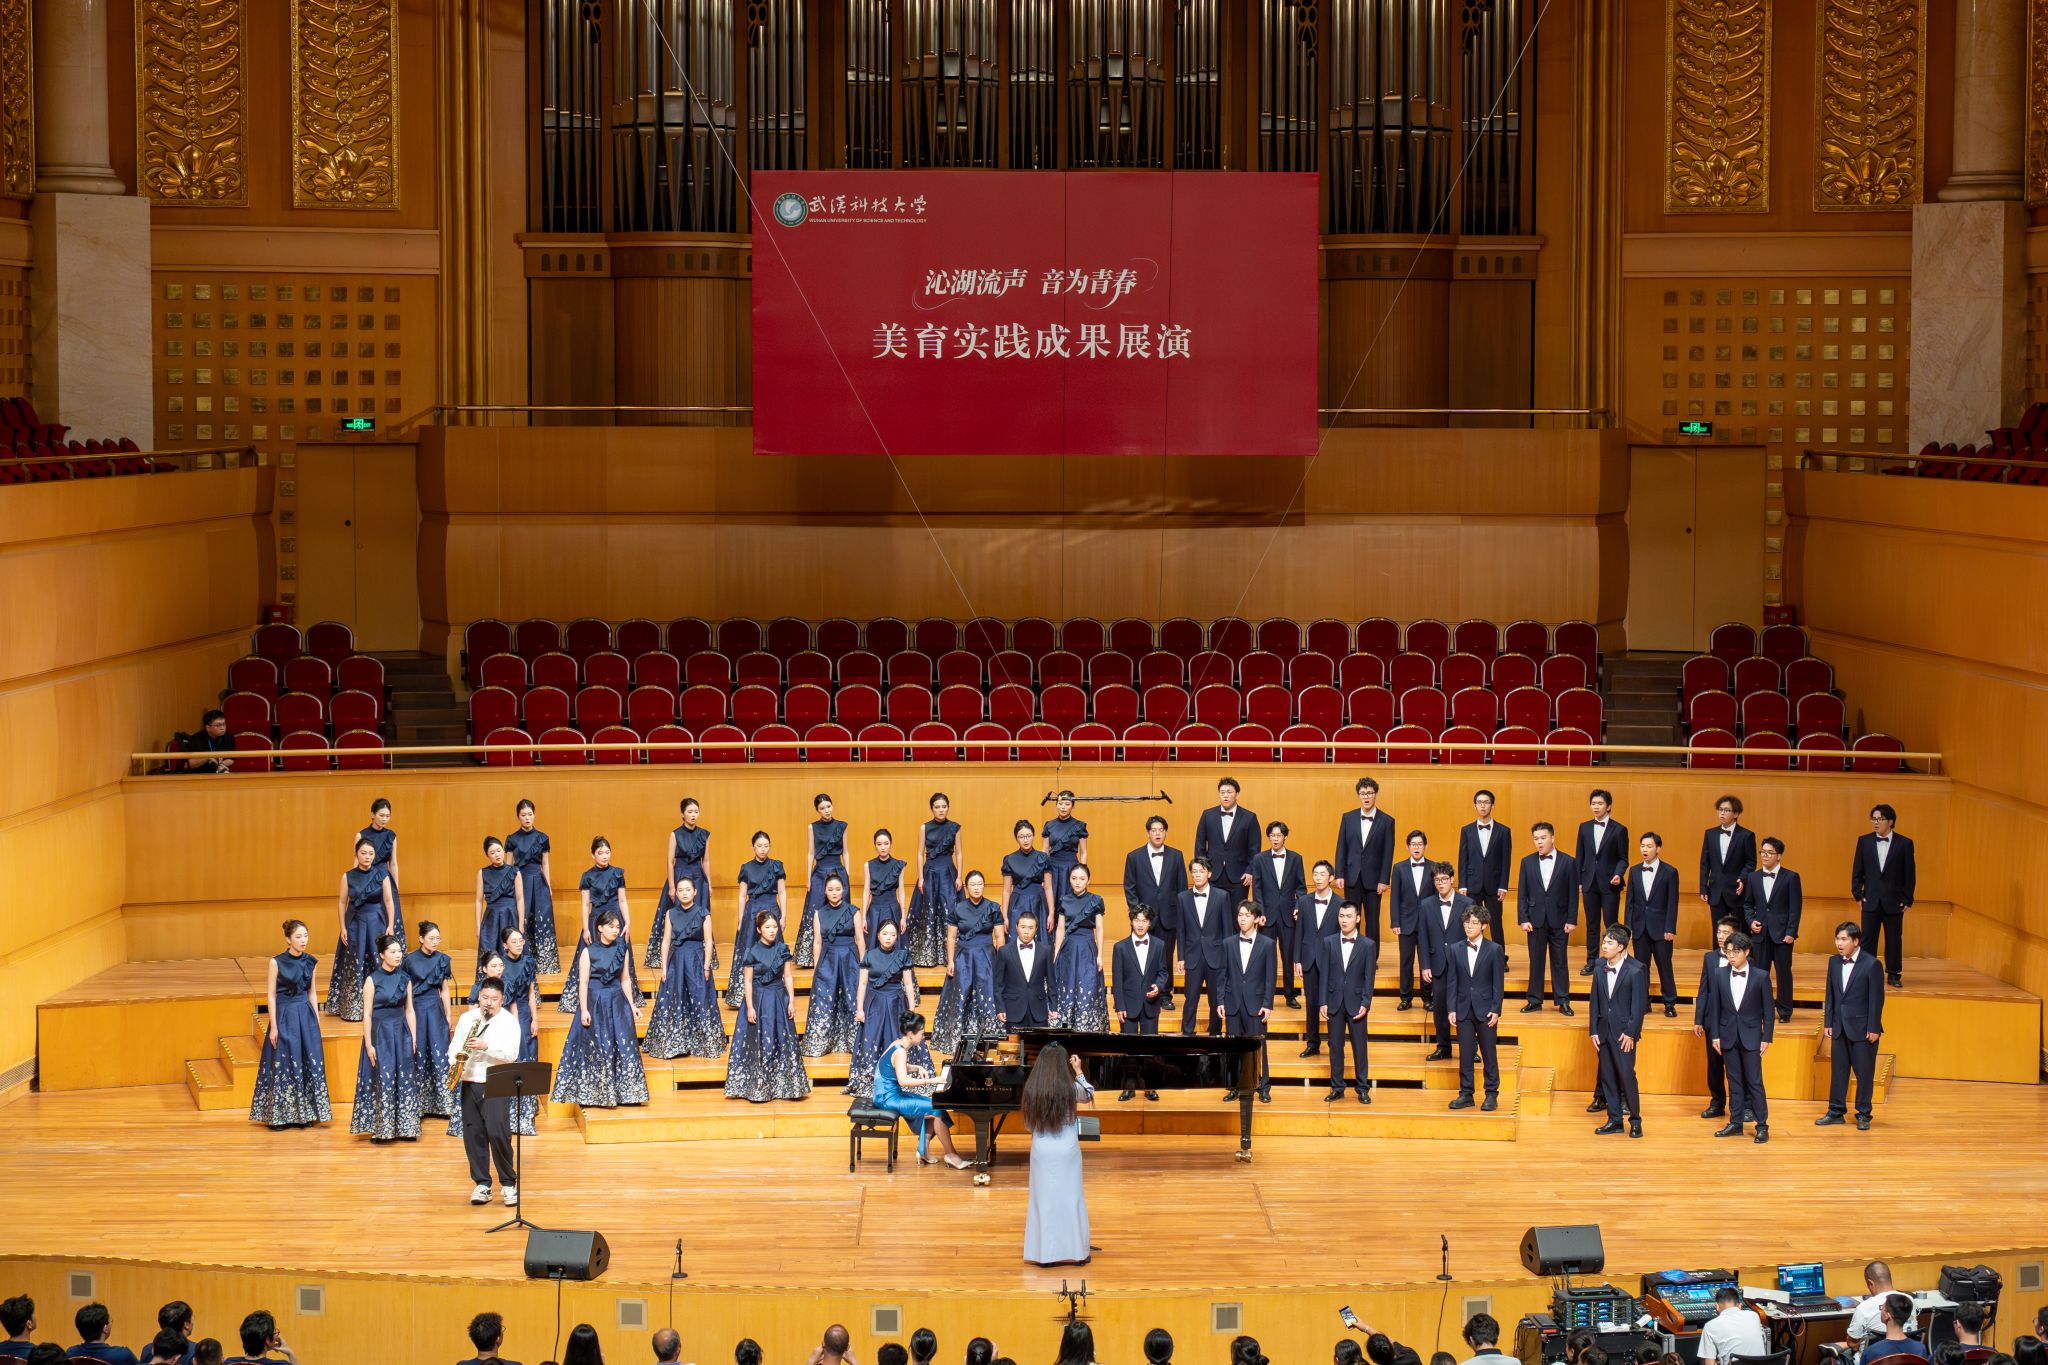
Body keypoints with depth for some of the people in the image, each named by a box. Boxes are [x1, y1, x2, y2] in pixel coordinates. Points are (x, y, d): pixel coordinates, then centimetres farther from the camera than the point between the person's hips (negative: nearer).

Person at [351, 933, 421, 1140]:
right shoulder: (373, 980, -7)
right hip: (380, 1033, -4)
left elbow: (409, 1010, 10)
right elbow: (367, 1014, -7)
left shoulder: (405, 979, 6)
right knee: (382, 1081, -3)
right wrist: (368, 1044, -11)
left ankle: (405, 1127, 14)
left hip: (401, 1033, 4)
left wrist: (413, 1038, 6)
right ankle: (379, 1130, 4)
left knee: (405, 1080, 5)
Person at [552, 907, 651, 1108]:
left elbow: (625, 980, 12)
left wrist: (632, 1005, 7)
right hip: (595, 1003, -4)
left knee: (622, 1046, 2)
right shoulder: (588, 952, -5)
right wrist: (584, 1010, -13)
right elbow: (583, 982, -7)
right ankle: (592, 1095, 6)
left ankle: (624, 1093, 10)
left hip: (617, 1003, 4)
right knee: (595, 1048, -1)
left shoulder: (622, 950, 7)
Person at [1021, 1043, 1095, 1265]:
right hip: (1067, 1150, -2)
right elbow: (1090, 1094, 13)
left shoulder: (1031, 1089, -5)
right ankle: (1073, 1250, 14)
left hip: (1041, 1151, 2)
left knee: (1043, 1200, 9)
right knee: (1071, 1200, 9)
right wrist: (1078, 1071, 26)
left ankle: (1044, 1253, 12)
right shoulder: (1070, 1089, -10)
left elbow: (1029, 1124, 3)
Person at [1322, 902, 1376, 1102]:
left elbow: (1369, 977, -3)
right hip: (1334, 1003, 2)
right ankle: (1337, 1088, 13)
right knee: (1335, 1046, 6)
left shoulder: (1368, 945, 0)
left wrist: (1365, 1003, -11)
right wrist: (1323, 1002, -3)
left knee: (1359, 1047, 1)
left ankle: (1362, 1088, 8)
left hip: (1356, 1003, -2)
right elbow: (1324, 974, 4)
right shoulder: (1329, 943, 5)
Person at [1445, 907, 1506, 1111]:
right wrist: (1452, 1009, 0)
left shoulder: (1495, 950, -2)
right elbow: (1453, 981, 7)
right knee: (1465, 1054, 5)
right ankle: (1465, 1094, 12)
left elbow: (1499, 983, -3)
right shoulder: (1456, 950, 7)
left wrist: (1495, 1010, -9)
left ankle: (1492, 1094, 10)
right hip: (1464, 1010, 3)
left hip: (1485, 1010, -3)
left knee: (1489, 1054, 3)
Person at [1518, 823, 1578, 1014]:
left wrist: (1571, 920, -6)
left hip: (1559, 920, -2)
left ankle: (1563, 1002, 10)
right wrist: (1523, 919, -4)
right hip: (1535, 920, 2)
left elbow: (1573, 893, 0)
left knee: (1560, 962, 4)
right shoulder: (1527, 862, 5)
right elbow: (1522, 893, 5)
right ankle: (1535, 1001, 12)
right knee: (1535, 962, 5)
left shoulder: (1568, 862, 0)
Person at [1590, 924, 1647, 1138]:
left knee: (1626, 1075, -6)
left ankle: (1635, 1120, 6)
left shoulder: (1635, 970, -9)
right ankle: (1614, 1120, 17)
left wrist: (1630, 1033, -14)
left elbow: (1639, 1005, -10)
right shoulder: (1600, 968, 6)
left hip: (1623, 1033, -6)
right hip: (1604, 1030, 6)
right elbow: (1595, 1001, 9)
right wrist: (1593, 1030, 4)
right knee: (1607, 1076, 9)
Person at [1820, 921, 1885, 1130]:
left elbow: (1877, 998, -10)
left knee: (1864, 1073, 3)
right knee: (1838, 1070, 10)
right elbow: (1830, 995, 11)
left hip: (1862, 1028, -5)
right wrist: (1828, 1022, 6)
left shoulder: (1871, 964, -11)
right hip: (1840, 1027, 5)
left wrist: (1873, 1028, -12)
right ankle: (1836, 1111, 19)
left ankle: (1863, 1114, 13)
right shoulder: (1834, 962, 6)